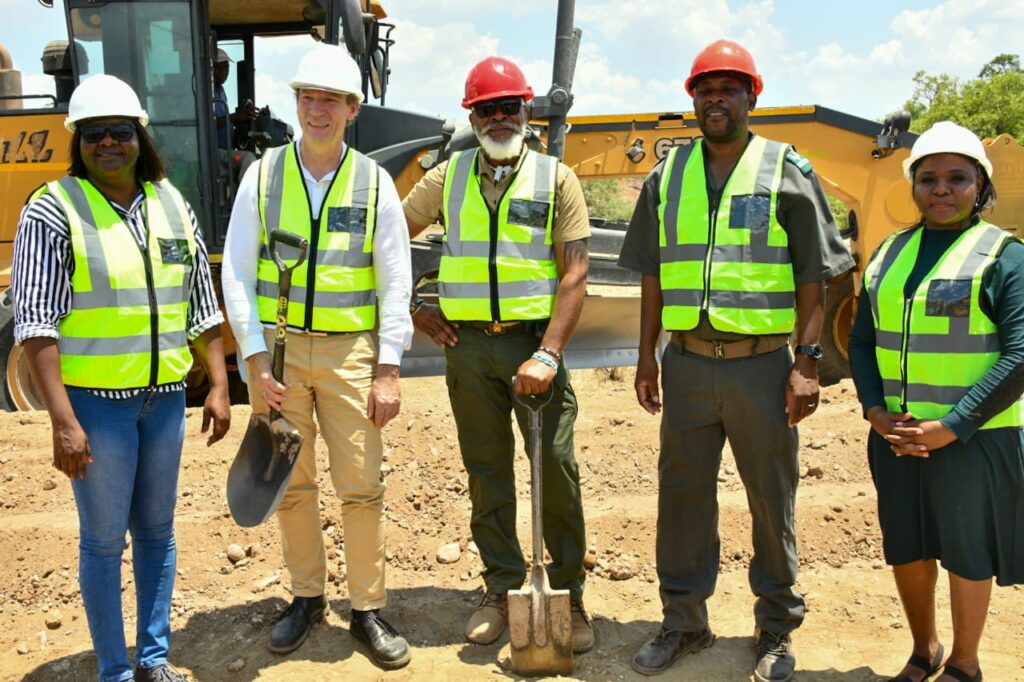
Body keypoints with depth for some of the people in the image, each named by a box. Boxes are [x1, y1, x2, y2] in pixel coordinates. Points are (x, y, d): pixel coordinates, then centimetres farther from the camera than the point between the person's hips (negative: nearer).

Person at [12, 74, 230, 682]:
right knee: (103, 539, 5)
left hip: (165, 397, 5)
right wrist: (63, 421, -18)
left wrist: (218, 386, 7)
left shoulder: (173, 206, 7)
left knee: (156, 529, 14)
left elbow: (202, 306, 11)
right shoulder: (53, 211, -8)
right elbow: (36, 324, -13)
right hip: (96, 400, -4)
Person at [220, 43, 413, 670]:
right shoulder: (264, 175, 1)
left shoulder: (374, 182, 0)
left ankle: (369, 609, 17)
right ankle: (307, 597, 29)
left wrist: (389, 371, -6)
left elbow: (396, 282, 0)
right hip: (277, 346, 1)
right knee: (292, 484, 11)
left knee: (363, 485, 0)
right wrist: (257, 361, -6)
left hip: (349, 349, -1)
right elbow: (237, 274, 1)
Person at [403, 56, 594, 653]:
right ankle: (502, 590, 24)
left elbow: (575, 274, -6)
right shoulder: (447, 178, 8)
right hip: (468, 343, 2)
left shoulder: (555, 178, 0)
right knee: (487, 472, 10)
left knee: (557, 471, -1)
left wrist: (548, 355, -16)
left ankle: (569, 593, 16)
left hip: (535, 340, -2)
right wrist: (414, 308, 8)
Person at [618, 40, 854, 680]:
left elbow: (813, 279, -2)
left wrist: (807, 362, -8)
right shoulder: (668, 175, 10)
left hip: (761, 363, -3)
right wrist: (646, 356, 9)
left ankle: (777, 630, 26)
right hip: (687, 362, 3)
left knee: (772, 499, 8)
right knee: (683, 494, 11)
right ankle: (684, 622, 26)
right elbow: (653, 276, 12)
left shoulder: (788, 171, 0)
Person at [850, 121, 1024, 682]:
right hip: (897, 435, 5)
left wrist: (950, 428, -18)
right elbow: (862, 341, 10)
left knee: (966, 553, 9)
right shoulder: (889, 253, 9)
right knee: (906, 549, 15)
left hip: (972, 439, -4)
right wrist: (875, 411, -5)